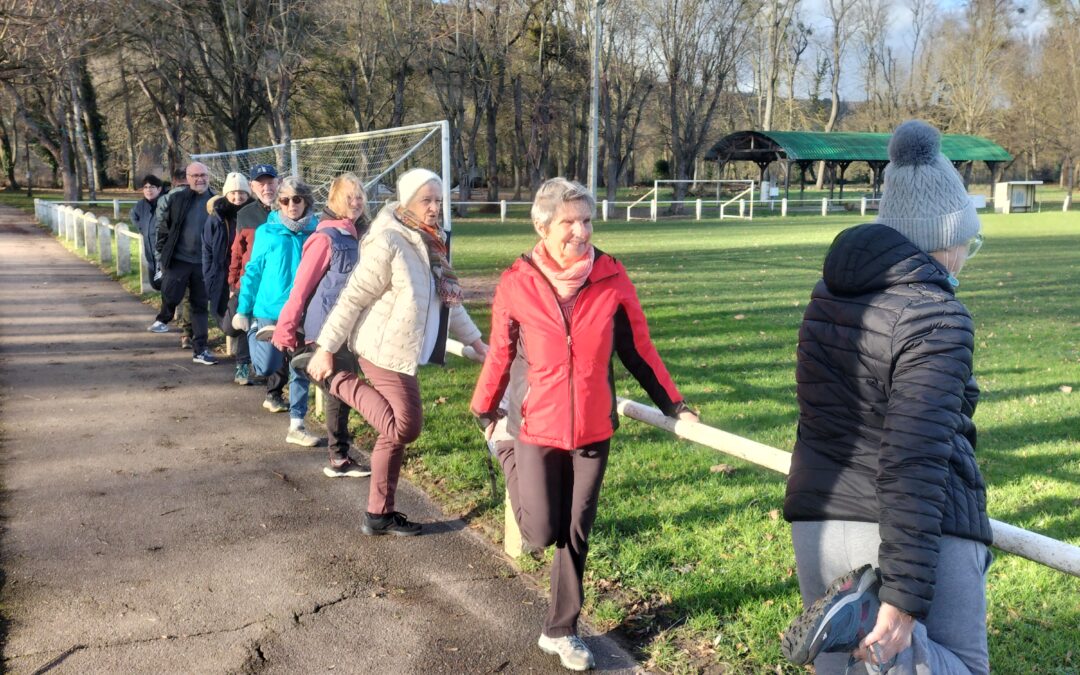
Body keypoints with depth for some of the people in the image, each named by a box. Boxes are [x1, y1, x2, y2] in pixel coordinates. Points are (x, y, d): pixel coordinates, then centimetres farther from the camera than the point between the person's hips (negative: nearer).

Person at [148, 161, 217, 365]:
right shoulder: (177, 198, -2)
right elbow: (164, 226, 3)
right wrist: (161, 252, 1)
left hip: (203, 262, 1)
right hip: (178, 259, -1)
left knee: (200, 306, 8)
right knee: (171, 296, -5)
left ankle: (200, 350, 14)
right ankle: (163, 319, 31)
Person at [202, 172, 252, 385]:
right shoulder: (216, 219, 1)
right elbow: (208, 253, 4)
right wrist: (211, 282, -2)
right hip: (224, 282, 1)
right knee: (229, 327, -2)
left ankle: (243, 366, 12)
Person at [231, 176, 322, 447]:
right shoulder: (267, 232, -3)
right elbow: (253, 271, 2)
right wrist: (243, 310, 1)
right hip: (270, 310, -2)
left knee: (301, 371, 7)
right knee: (267, 367, -9)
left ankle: (297, 426, 19)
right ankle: (255, 332, 22)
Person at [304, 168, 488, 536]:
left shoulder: (432, 243, 8)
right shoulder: (387, 244, -18)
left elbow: (448, 300, 17)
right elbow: (352, 299, -16)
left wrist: (475, 341, 15)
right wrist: (325, 350, -14)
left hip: (406, 352, 9)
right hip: (385, 350, -9)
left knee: (395, 432, 12)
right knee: (405, 428, -9)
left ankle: (379, 515, 23)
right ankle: (339, 381, 7)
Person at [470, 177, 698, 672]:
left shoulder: (611, 277, -7)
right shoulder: (516, 283, -10)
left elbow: (638, 348, 1)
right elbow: (500, 355, 1)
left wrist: (672, 404, 4)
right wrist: (484, 410, 11)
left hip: (593, 427, 2)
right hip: (537, 426, -2)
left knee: (575, 534, 10)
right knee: (542, 533, 1)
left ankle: (560, 631, 30)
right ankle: (509, 456, 32)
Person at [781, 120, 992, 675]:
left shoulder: (828, 296, 7)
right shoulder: (936, 318, -15)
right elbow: (915, 465, -21)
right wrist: (903, 599, -19)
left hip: (819, 524, 7)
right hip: (917, 533, -7)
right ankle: (873, 616, -13)